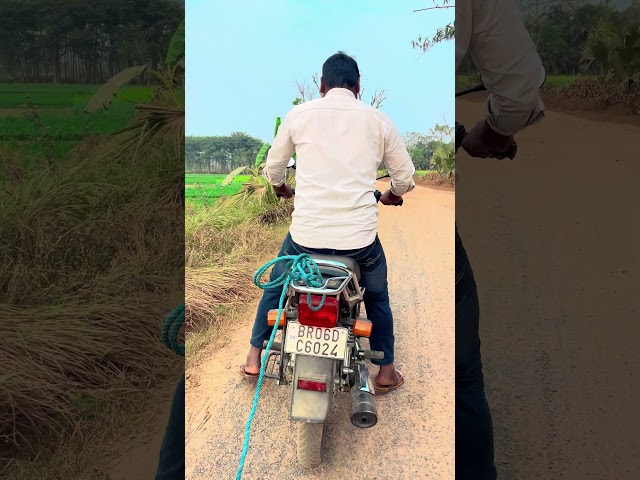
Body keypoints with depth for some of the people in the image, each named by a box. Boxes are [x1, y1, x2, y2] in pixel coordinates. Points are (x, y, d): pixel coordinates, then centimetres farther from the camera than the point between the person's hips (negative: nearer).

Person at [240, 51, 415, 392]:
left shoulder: (299, 114, 3)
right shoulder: (378, 120, 4)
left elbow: (273, 168, 14)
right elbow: (405, 176, 11)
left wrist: (282, 188, 36)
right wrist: (391, 196, 33)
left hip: (306, 234, 0)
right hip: (361, 238, 0)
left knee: (275, 286, 27)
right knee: (377, 297, 27)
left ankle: (254, 359, 36)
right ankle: (385, 372, 35)